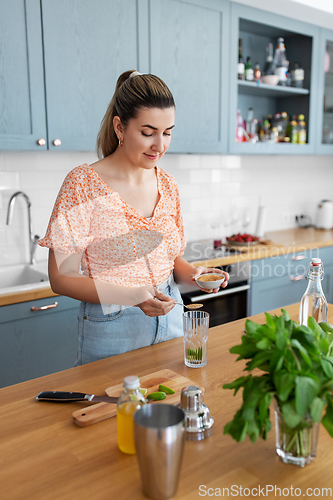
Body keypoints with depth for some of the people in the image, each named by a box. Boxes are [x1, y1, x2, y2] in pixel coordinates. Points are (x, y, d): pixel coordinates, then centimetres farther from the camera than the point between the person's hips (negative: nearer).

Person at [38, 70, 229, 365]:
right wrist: (132, 296, -25)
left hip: (169, 318, 6)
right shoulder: (83, 183, -14)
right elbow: (62, 278, -14)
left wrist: (191, 273, -10)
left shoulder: (167, 186, 2)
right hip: (111, 327, -5)